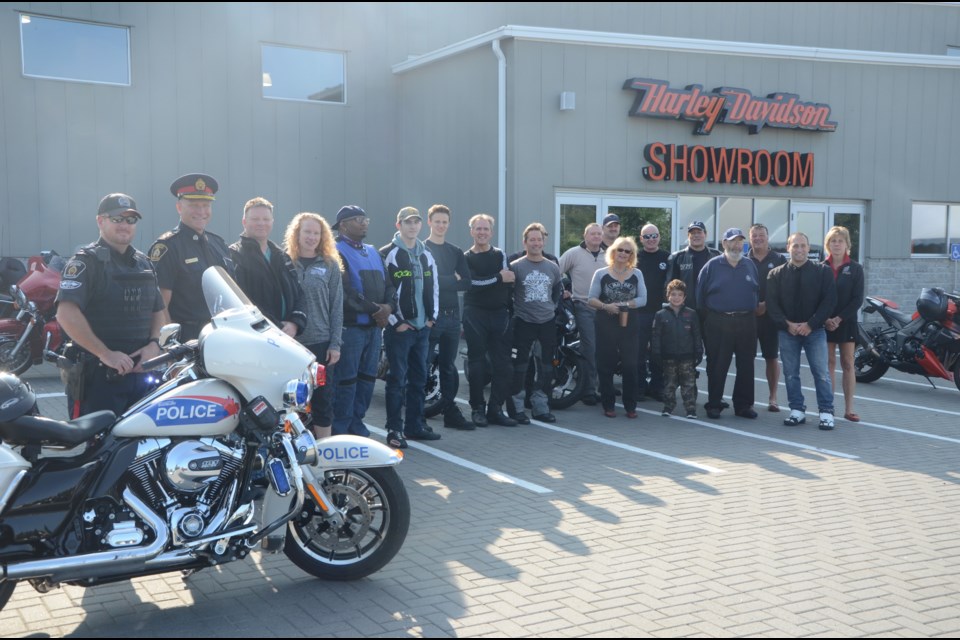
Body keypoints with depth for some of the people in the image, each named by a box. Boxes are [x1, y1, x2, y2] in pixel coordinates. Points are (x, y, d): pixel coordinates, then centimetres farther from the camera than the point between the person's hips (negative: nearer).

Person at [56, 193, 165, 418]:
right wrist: (105, 354, -20)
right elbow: (66, 314, -17)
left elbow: (158, 311, 20)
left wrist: (154, 344, 0)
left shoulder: (144, 263, 18)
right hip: (97, 375, -7)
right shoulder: (86, 262, -5)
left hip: (141, 372, 7)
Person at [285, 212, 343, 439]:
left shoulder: (330, 265, 5)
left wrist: (335, 344, -2)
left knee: (322, 399, 5)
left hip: (321, 342, 0)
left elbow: (336, 308, 3)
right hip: (290, 341, 0)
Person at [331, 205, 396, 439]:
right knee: (346, 380, -4)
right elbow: (346, 292, -17)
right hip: (350, 326, -8)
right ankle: (340, 431, 4)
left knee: (367, 378, 11)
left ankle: (356, 424, 22)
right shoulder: (337, 252, -7)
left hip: (374, 325, 8)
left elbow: (388, 284, 16)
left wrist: (388, 306, -4)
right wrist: (375, 309, -14)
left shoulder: (372, 252, 19)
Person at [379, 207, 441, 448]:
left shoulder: (427, 256, 15)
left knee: (419, 378, 10)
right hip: (399, 327, -6)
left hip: (422, 328, 7)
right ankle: (394, 430, 0)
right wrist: (395, 322, -13)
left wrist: (432, 317, 8)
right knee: (397, 379, -5)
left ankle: (414, 426, 19)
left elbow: (433, 288, 20)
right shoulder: (387, 255, -7)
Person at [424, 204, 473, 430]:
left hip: (452, 315, 5)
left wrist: (440, 281, -10)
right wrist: (452, 280, -11)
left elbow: (466, 283, 1)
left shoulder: (456, 252, 14)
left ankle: (450, 412, 18)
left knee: (448, 367, 11)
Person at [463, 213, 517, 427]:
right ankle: (478, 409, 9)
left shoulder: (500, 255, 11)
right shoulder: (466, 258, 6)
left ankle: (496, 409, 7)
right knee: (476, 364, 1)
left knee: (502, 364, 0)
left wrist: (483, 282, -12)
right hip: (475, 315, -2)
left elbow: (508, 280, -6)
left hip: (499, 314, 2)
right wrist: (498, 278, -10)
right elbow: (472, 282, -12)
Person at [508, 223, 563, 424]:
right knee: (519, 365, -2)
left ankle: (540, 405, 20)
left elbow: (559, 290, 21)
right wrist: (514, 309, -2)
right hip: (523, 322, -4)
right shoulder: (516, 266, -5)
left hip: (548, 322, 4)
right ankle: (516, 406, 8)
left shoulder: (552, 267, 7)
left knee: (548, 366, 8)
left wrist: (552, 307, 12)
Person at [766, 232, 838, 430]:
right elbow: (771, 304, 1)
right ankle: (797, 411, 14)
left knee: (821, 372, -3)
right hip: (788, 330, 2)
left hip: (814, 330, -2)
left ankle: (826, 412, 3)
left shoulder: (822, 271, 1)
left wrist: (810, 324, -12)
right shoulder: (776, 275, 5)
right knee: (790, 374, 5)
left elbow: (829, 300, -4)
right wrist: (787, 324, -12)